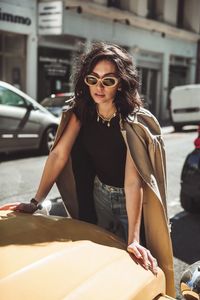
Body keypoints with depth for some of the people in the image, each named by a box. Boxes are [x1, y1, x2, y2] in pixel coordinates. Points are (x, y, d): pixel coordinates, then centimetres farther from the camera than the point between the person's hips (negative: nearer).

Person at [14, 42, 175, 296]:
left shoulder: (134, 121, -28)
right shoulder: (81, 112, -13)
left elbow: (132, 182, -35)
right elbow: (58, 154, -14)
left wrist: (133, 240, -40)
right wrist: (36, 202, -18)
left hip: (129, 198, -4)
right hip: (99, 192, 5)